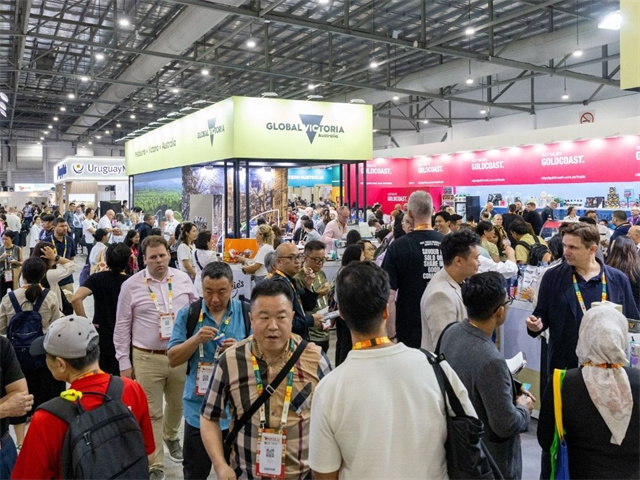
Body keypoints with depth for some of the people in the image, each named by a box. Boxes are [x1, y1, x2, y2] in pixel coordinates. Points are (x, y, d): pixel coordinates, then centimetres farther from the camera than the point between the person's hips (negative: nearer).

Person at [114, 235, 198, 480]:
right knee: (151, 414, 5)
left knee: (177, 405, 20)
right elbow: (122, 327, 0)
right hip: (146, 358, -2)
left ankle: (171, 436, 51)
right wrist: (124, 362, -1)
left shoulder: (183, 279, 2)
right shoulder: (131, 285, -4)